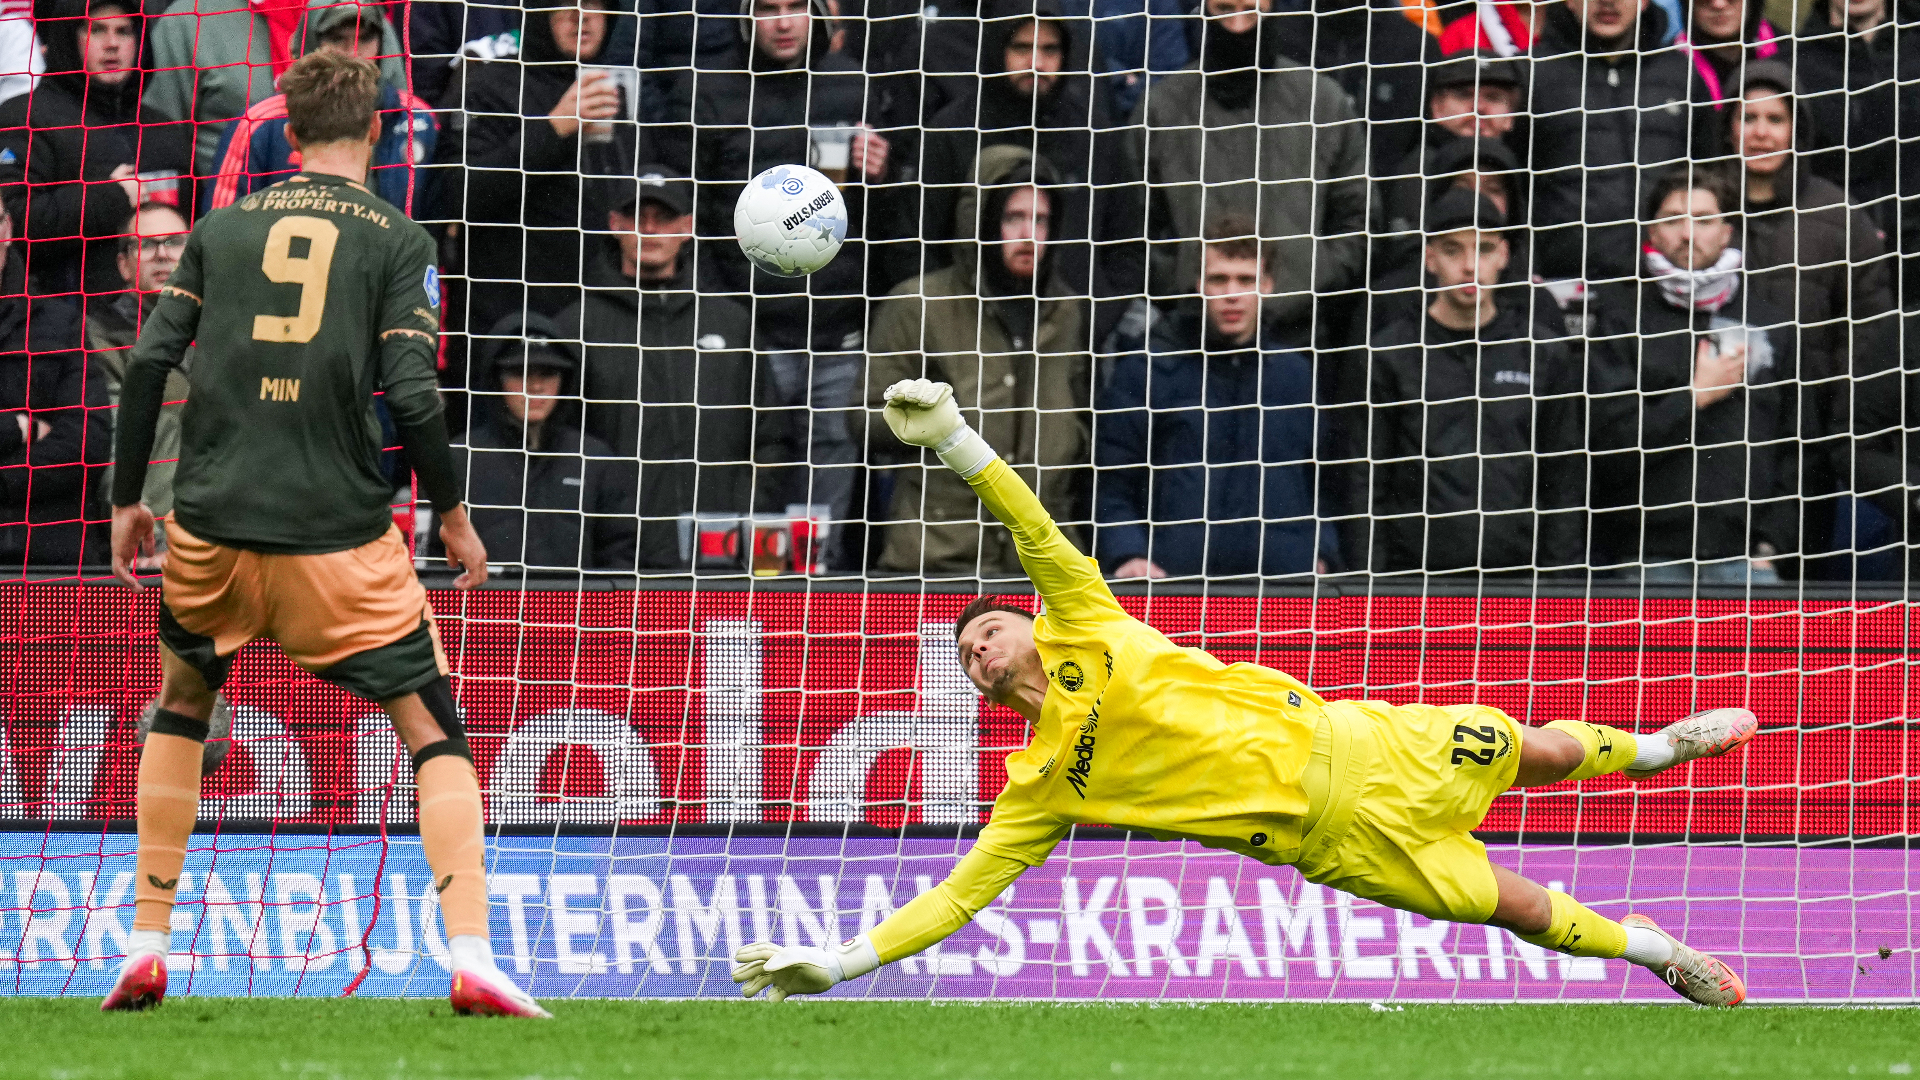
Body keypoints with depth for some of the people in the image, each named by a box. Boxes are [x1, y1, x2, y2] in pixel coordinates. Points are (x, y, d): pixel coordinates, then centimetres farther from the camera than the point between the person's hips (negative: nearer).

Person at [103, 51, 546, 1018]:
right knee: (435, 733, 3)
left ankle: (145, 948, 21)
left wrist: (127, 498, 13)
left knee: (179, 711, 26)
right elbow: (412, 393, -8)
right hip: (340, 537, -3)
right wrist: (452, 516, 5)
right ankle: (472, 957, -14)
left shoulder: (222, 228, 9)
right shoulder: (397, 240, 2)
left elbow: (149, 363, 4)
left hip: (211, 526, 3)